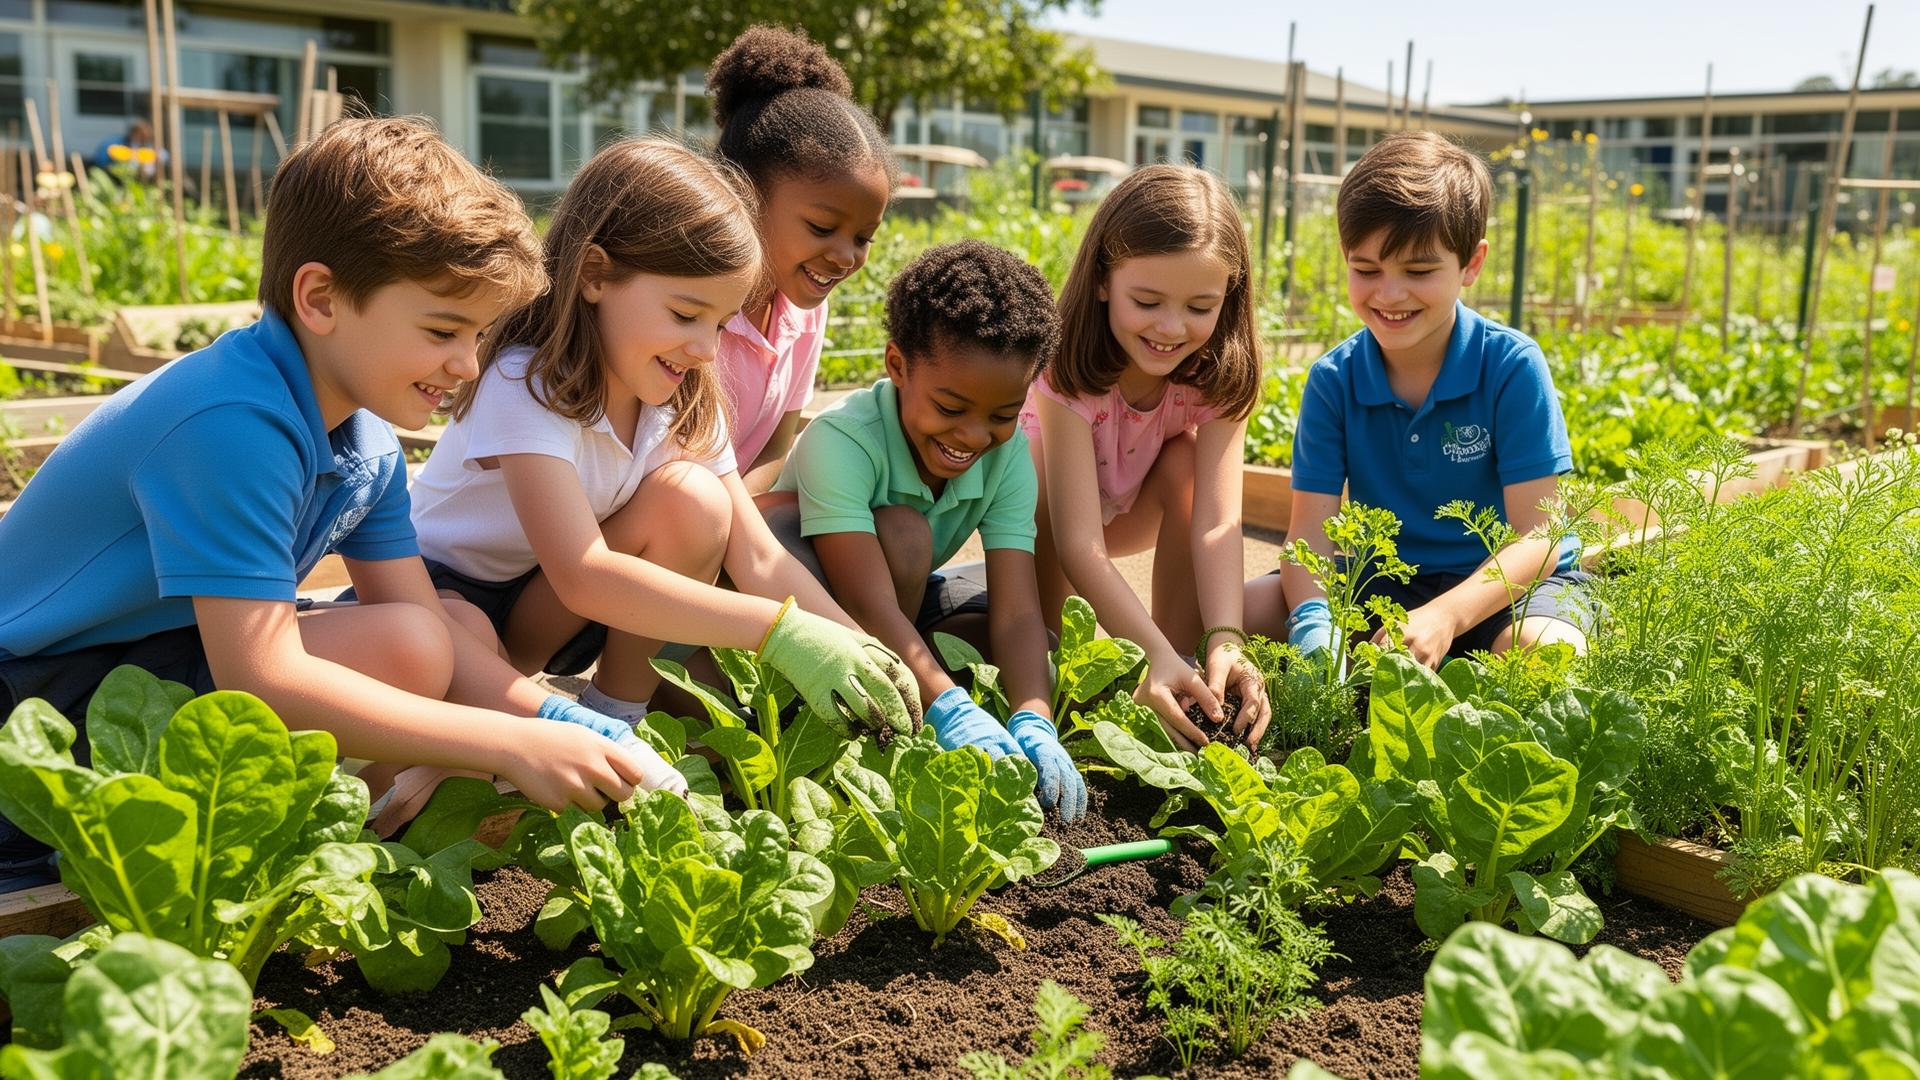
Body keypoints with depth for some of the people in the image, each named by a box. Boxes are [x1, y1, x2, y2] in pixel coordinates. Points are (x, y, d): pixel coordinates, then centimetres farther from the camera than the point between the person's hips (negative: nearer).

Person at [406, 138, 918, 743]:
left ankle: (617, 716, -8)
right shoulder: (526, 383, -28)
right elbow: (582, 577, -39)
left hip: (548, 618, 6)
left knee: (695, 500, -21)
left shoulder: (687, 403, -9)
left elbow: (759, 558, -15)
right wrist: (781, 630, -45)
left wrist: (864, 656, -31)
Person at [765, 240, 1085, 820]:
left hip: (908, 597, 5)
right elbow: (871, 608, -43)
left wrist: (1032, 722, -44)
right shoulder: (840, 439, -34)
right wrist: (951, 710, -56)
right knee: (902, 532, -35)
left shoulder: (1008, 454, -19)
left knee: (1039, 660, -16)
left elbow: (1017, 611, -27)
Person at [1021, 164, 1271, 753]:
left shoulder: (1219, 374, -25)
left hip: (1131, 515, 2)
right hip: (1047, 510, -2)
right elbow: (1079, 544, -43)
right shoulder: (1068, 367, -35)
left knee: (1186, 464, -29)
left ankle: (1188, 659, -22)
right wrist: (1153, 656, -56)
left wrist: (1225, 642, -51)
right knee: (1040, 468, -35)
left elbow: (1216, 521, -35)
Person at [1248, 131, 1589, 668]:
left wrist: (1444, 617, -36)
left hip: (1505, 583, -2)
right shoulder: (1333, 380, -6)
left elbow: (1535, 537, -17)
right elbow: (1310, 532, -11)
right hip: (1381, 582, 3)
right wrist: (1313, 622, -34)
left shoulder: (1512, 366, -15)